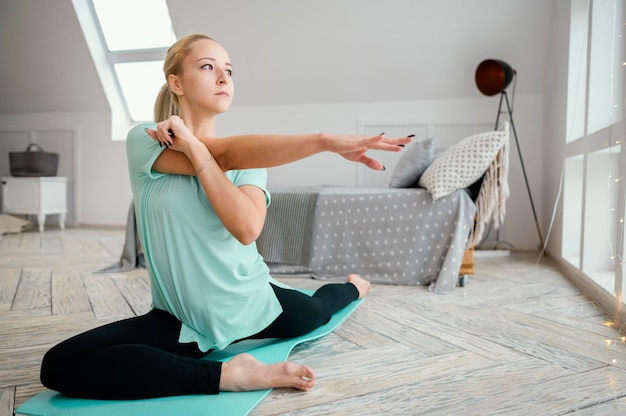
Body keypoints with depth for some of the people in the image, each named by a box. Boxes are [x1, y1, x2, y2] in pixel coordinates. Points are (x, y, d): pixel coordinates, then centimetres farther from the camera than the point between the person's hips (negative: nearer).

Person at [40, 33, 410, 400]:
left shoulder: (249, 155, -3)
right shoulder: (143, 140, -10)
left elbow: (247, 228, -24)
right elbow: (225, 156, -28)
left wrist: (193, 146, -23)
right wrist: (324, 141, -38)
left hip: (253, 303, 2)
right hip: (183, 318, -1)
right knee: (60, 365, -22)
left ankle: (352, 287, 58)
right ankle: (227, 374, -22)